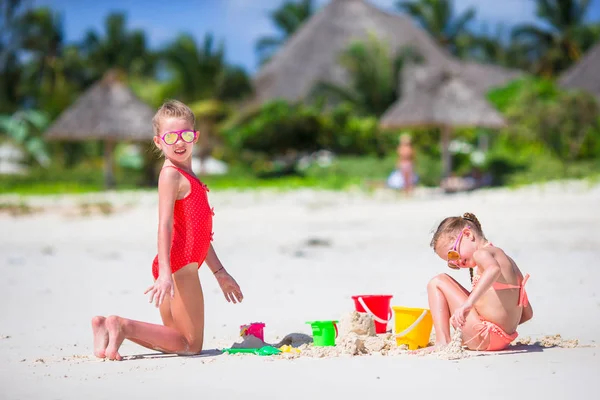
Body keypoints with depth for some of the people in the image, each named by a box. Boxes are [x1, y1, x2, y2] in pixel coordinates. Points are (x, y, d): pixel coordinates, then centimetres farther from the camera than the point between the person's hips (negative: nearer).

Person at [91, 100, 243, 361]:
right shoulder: (171, 174, -9)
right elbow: (164, 225, -20)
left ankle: (110, 326, 8)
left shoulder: (187, 178, 21)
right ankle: (124, 326, -9)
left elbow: (198, 233, 26)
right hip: (179, 266, -10)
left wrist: (219, 272, 27)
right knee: (191, 345, -4)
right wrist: (165, 272, -30)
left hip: (175, 268, 10)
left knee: (175, 340, 15)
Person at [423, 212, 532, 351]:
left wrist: (468, 303, -42)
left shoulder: (482, 253, -8)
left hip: (483, 338, -10)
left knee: (438, 282, 0)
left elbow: (493, 269, -35)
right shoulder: (507, 259, 20)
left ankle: (442, 342, -9)